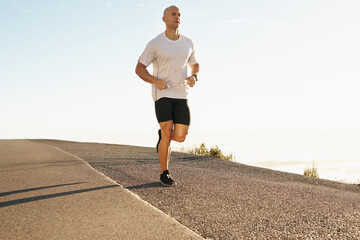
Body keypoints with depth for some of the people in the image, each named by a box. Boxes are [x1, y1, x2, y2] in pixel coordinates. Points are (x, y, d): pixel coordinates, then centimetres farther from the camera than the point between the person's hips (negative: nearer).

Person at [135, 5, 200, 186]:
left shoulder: (188, 43, 6)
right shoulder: (155, 44, -6)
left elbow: (195, 65, 21)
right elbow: (139, 69, -1)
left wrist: (193, 77, -4)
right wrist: (156, 81, -21)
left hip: (181, 95, 4)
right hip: (162, 93, -4)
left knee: (180, 137, -5)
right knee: (168, 134, -16)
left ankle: (162, 134, 32)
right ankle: (164, 173, 3)